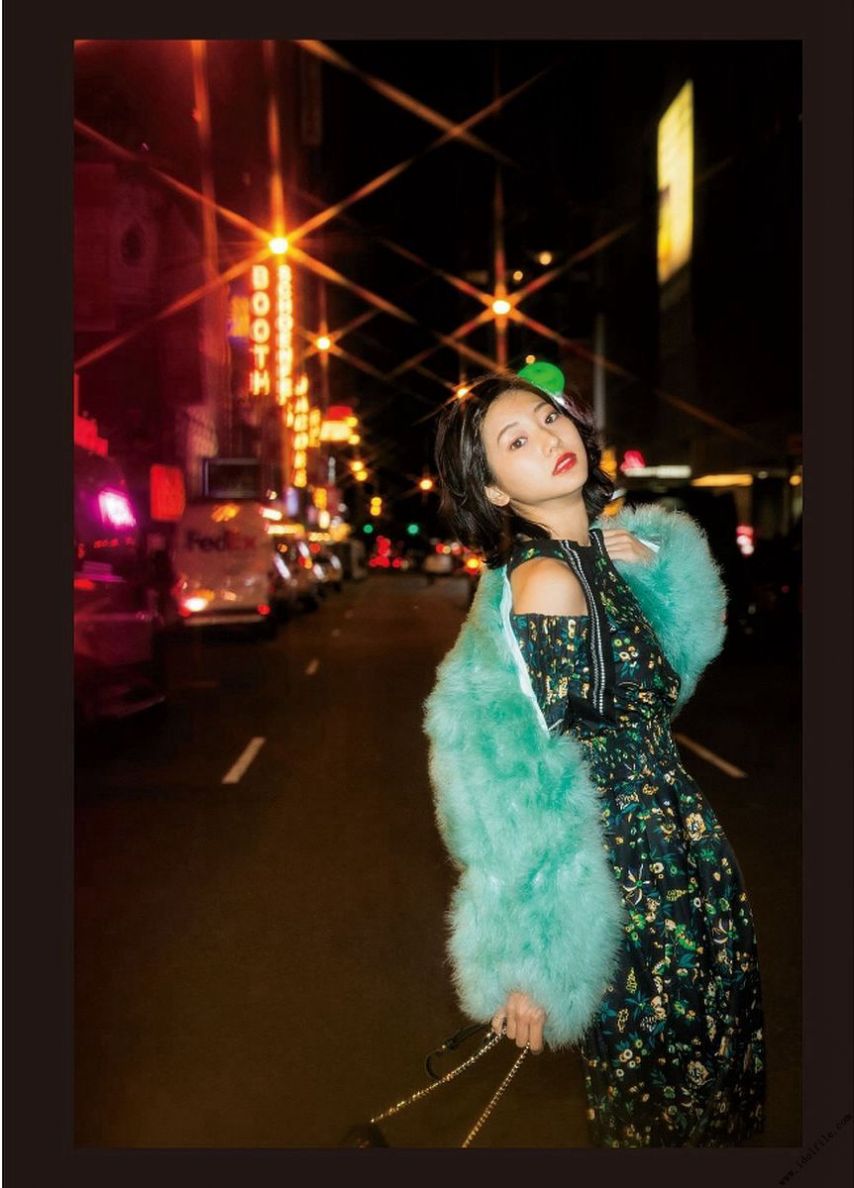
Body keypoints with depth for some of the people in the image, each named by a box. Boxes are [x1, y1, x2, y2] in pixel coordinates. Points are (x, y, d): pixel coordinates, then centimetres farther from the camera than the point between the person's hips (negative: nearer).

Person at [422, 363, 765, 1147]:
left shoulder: (600, 551, 3)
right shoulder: (548, 582, -22)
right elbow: (524, 786, -22)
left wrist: (647, 566, 0)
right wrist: (525, 959, -18)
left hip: (680, 844, 8)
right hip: (639, 877, -8)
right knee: (669, 1106, 12)